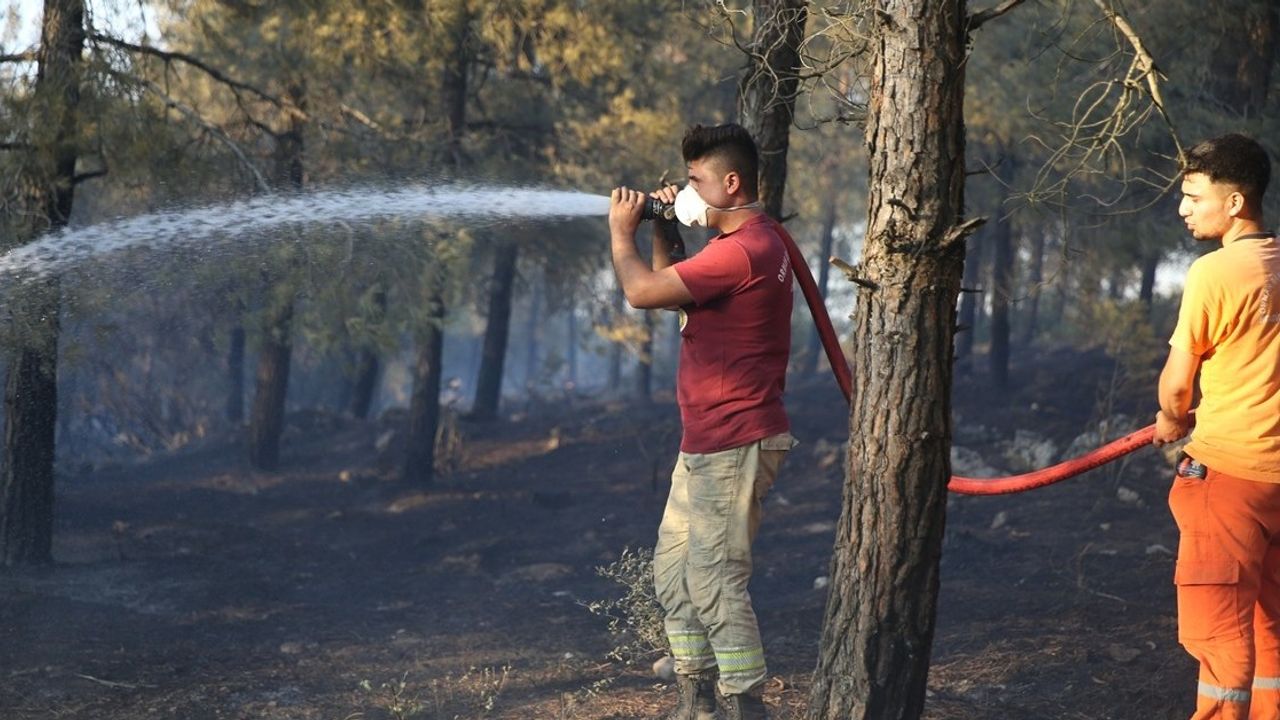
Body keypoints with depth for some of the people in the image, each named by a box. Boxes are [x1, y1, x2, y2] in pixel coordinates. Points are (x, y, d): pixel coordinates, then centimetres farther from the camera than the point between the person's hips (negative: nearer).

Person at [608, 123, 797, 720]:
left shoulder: (743, 250, -20)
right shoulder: (747, 241, 15)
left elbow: (642, 292, -21)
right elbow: (671, 288, 25)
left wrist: (621, 231, -4)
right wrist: (663, 233, 10)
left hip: (733, 446, -11)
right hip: (706, 444, 11)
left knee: (716, 583, -11)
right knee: (672, 572, 14)